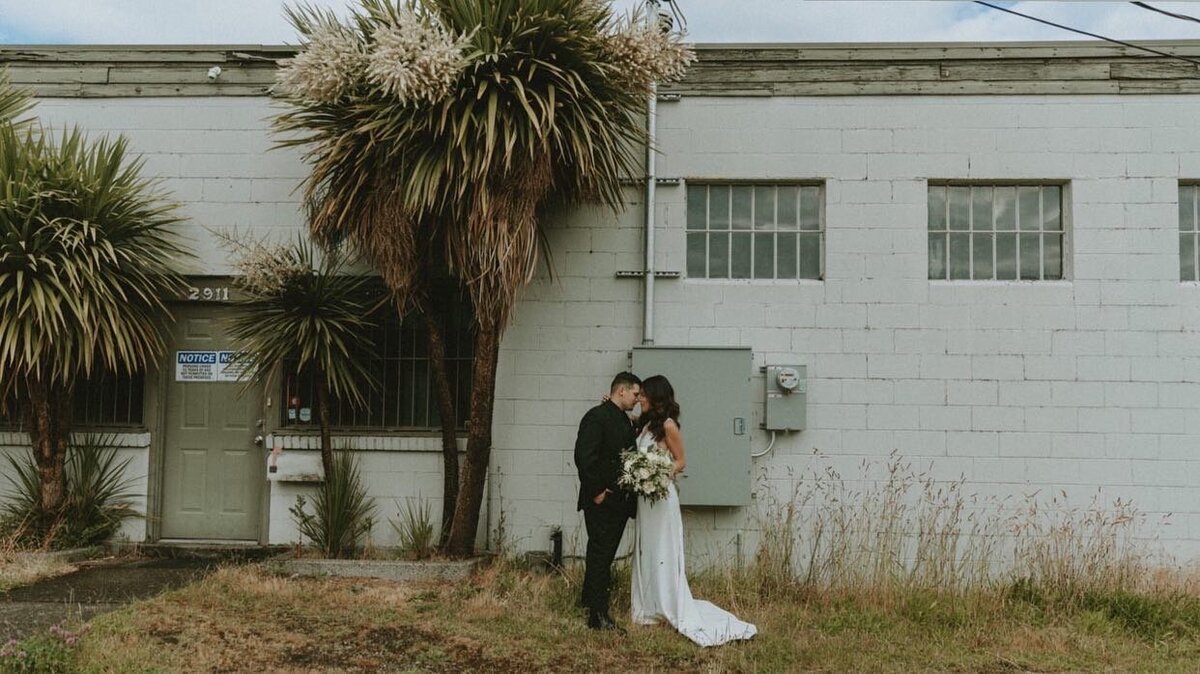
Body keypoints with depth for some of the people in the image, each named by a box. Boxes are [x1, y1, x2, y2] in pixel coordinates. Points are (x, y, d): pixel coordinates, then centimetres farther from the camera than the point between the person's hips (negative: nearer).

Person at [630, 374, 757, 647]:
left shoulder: (668, 425, -12)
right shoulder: (647, 424, 11)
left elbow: (681, 462, -7)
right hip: (645, 495, 9)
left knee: (662, 552, -3)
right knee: (647, 552, 12)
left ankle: (670, 607, 5)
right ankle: (651, 605, 20)